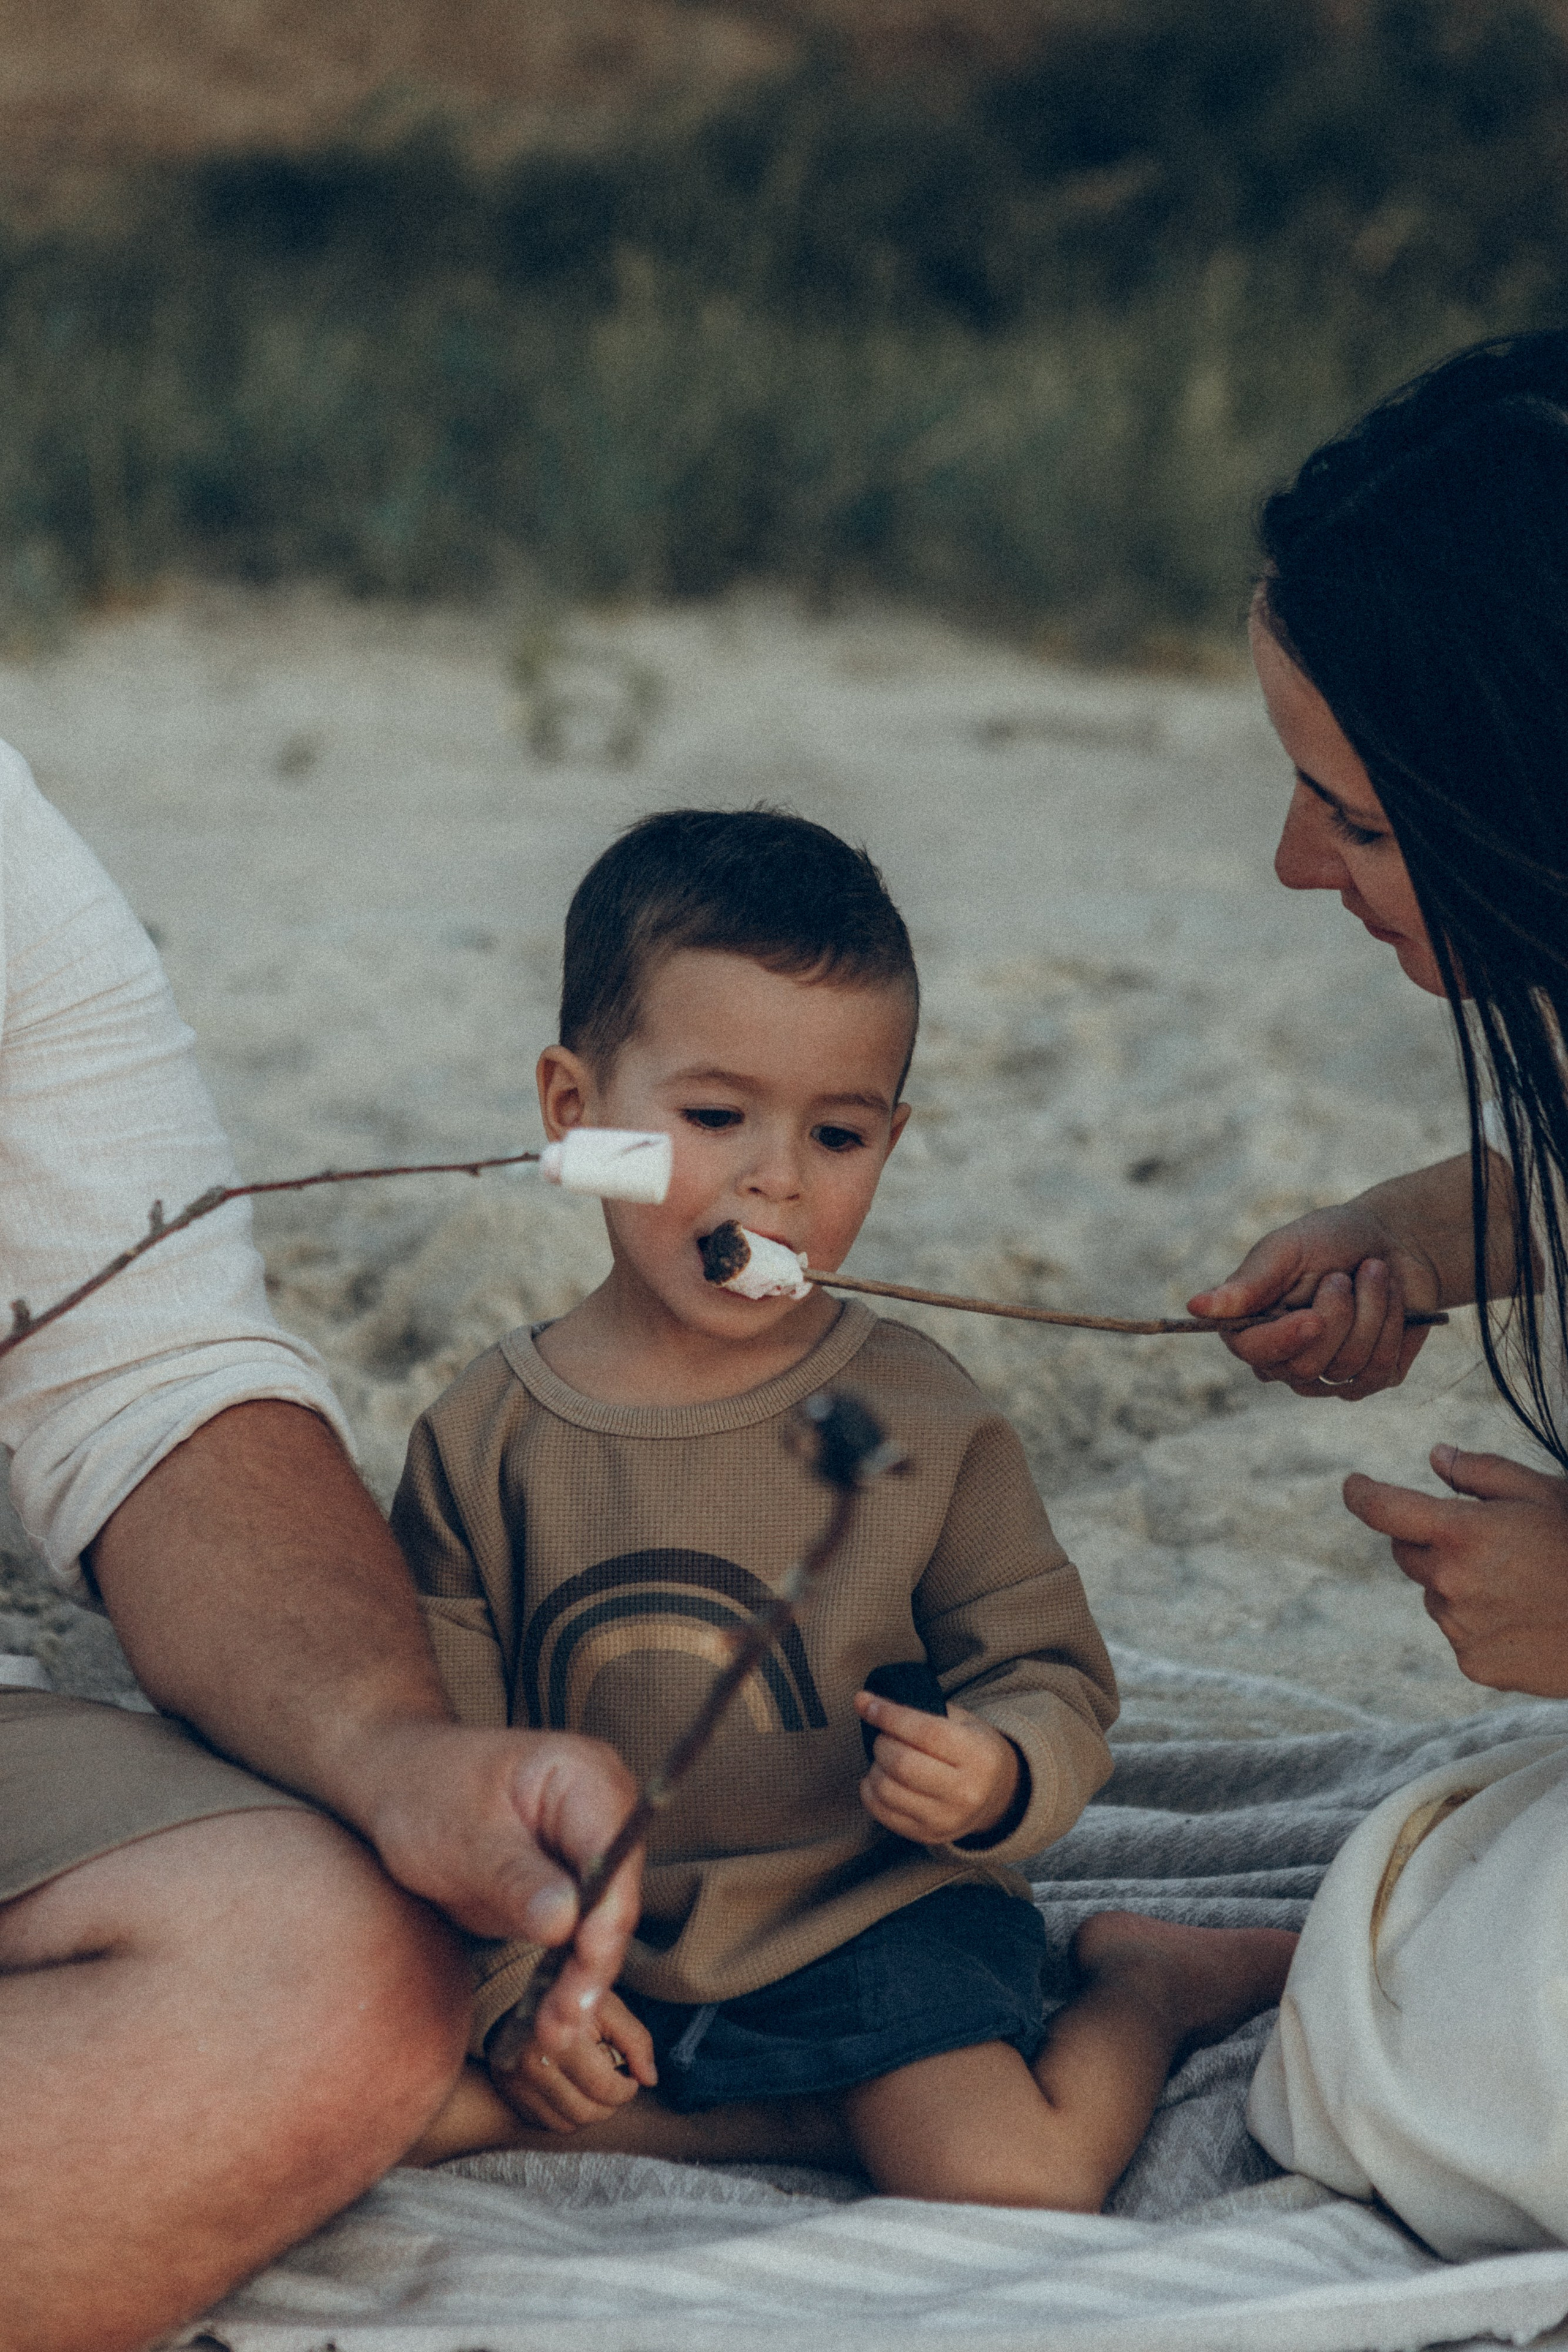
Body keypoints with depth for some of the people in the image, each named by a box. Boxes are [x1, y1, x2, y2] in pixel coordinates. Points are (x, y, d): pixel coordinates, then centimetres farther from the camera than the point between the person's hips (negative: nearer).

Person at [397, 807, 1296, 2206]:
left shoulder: (924, 1419, -6)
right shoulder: (485, 1438, -3)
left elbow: (1054, 1682, -1)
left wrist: (996, 1780, -23)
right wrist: (511, 1963, -10)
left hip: (872, 1922, -3)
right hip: (600, 1954, 3)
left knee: (1012, 2193, -24)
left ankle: (1143, 1987, 10)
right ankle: (828, 2120, -6)